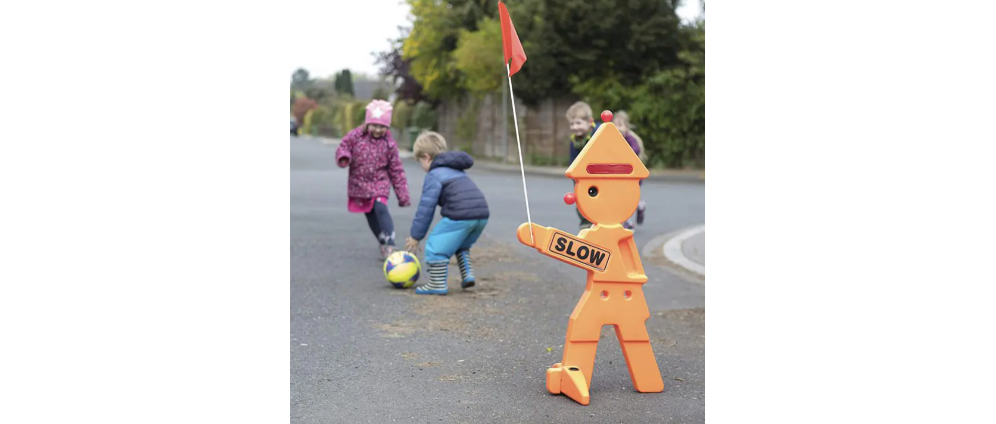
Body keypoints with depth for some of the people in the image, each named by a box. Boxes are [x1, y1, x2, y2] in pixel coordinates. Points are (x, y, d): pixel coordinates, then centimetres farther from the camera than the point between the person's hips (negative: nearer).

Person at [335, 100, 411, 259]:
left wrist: (402, 195, -4)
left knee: (381, 208, -25)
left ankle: (390, 245, -25)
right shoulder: (355, 136, -8)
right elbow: (343, 148, 5)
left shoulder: (389, 143, -8)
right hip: (359, 183, 3)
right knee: (370, 215, 11)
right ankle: (383, 244, 28)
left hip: (380, 182, -3)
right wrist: (343, 158, -22)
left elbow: (396, 170, -4)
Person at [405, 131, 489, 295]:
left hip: (460, 215, -9)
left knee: (436, 245, 3)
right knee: (461, 245, 30)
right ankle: (467, 274, 20)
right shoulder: (456, 170, 29)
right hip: (482, 213, 9)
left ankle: (437, 284, 4)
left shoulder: (433, 175, 2)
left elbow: (426, 207, -2)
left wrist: (415, 236, 5)